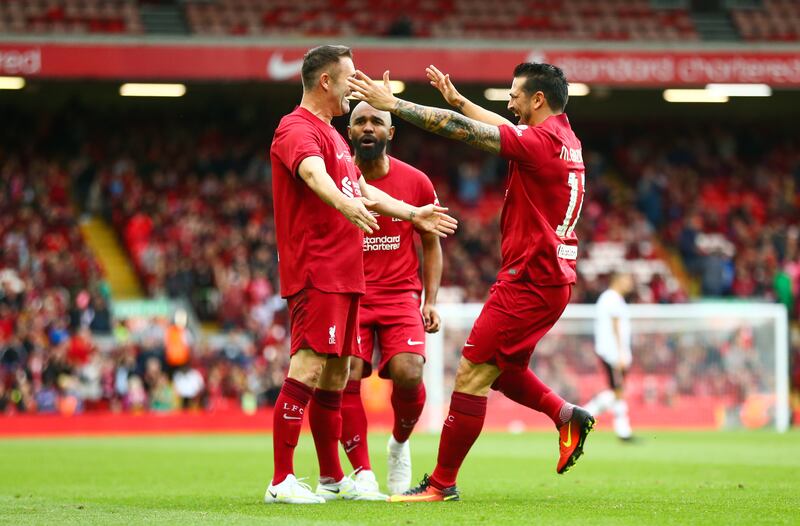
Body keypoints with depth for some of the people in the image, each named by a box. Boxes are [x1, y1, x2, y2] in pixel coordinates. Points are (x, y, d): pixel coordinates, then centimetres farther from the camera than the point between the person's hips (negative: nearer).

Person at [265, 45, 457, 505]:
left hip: (344, 274, 10)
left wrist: (412, 214, 40)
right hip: (315, 272, -10)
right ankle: (281, 481, -17)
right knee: (309, 368, -15)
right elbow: (314, 173, -31)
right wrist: (346, 204, -50)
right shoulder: (298, 129, -10)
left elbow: (362, 189, 36)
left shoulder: (333, 134, 24)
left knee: (335, 375, 12)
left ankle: (333, 478, 18)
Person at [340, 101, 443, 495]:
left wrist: (430, 300, 3)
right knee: (346, 377, -20)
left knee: (408, 374, -21)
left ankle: (399, 444, 12)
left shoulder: (416, 183, 3)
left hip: (400, 295, 0)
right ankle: (362, 472, -6)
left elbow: (431, 245, 13)